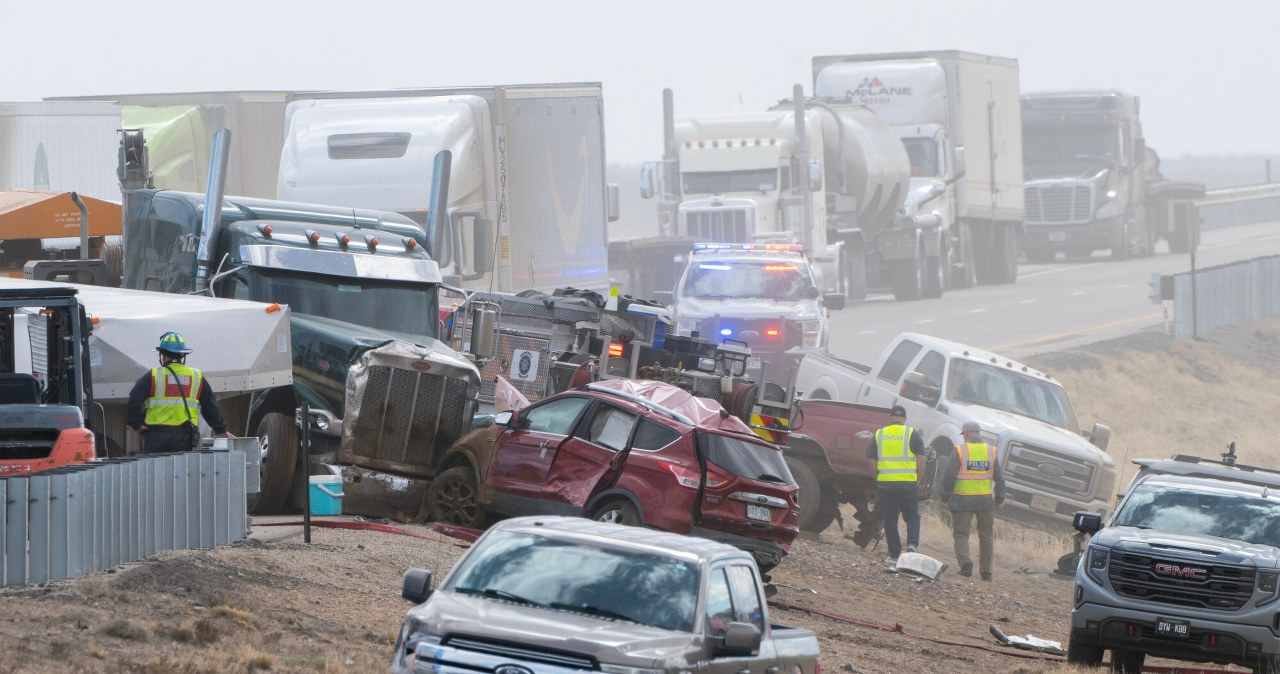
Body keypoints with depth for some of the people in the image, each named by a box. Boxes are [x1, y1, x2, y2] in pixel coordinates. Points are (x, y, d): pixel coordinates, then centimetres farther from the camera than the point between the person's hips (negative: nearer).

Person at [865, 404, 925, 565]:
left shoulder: (879, 435, 7)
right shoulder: (912, 434, 0)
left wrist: (876, 480, 15)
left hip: (885, 483, 1)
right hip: (908, 484, -1)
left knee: (890, 520, 8)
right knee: (912, 516, 11)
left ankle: (894, 555, 7)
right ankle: (912, 544, -12)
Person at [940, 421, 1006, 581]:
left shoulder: (959, 450, -6)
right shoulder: (991, 451, 4)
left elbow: (949, 476, -9)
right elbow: (999, 478, 6)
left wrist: (946, 498, 0)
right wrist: (1000, 500, 15)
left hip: (962, 500, -3)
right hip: (985, 500, 3)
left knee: (961, 534, 4)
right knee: (986, 535, 13)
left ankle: (965, 562, -17)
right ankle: (986, 570, 14)